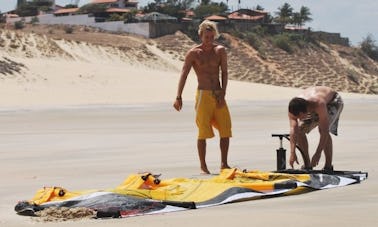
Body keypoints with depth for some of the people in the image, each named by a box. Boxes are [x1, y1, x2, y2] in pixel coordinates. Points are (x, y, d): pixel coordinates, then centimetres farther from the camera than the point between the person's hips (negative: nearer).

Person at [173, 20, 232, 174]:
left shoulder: (220, 51, 6)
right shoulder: (193, 53, -4)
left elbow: (224, 73, 6)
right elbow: (184, 75, -8)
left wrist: (223, 94, -5)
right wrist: (178, 97, -17)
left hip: (218, 95, 4)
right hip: (203, 94, -4)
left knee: (226, 130, 1)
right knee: (203, 131, -3)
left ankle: (224, 164, 11)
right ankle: (203, 167, 3)